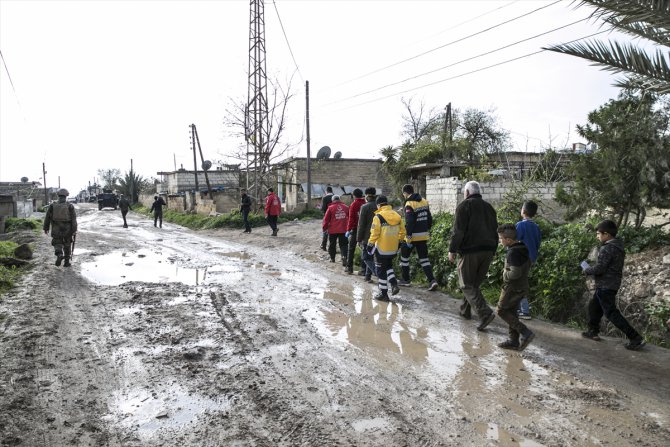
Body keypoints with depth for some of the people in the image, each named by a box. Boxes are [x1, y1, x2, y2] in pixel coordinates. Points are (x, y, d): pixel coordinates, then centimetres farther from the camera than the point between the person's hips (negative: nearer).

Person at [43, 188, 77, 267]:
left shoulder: (52, 206, -1)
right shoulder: (70, 206, -6)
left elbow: (47, 218, 3)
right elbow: (73, 219, -11)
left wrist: (46, 228, 14)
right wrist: (74, 230, -11)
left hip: (56, 230, 0)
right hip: (67, 230, 0)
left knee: (57, 244, 12)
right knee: (67, 246, 13)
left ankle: (60, 255, -17)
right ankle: (66, 262, 16)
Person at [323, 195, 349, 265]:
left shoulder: (330, 208, -7)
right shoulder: (346, 207, 2)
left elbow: (326, 219, -5)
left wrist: (325, 228, 7)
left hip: (333, 230, -2)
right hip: (343, 230, 2)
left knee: (332, 244, 15)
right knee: (343, 244, 5)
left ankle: (332, 258, 24)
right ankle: (344, 257, -16)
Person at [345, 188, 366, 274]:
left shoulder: (353, 204, -9)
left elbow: (351, 218, -12)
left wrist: (348, 230, -7)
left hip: (355, 229, -3)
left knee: (351, 249, 8)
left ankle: (349, 268, 8)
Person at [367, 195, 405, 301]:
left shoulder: (378, 217, -15)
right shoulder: (397, 216, 4)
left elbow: (374, 233, -17)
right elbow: (402, 232, 9)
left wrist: (370, 244, -6)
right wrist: (398, 242, 21)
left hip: (381, 249, -6)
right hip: (393, 249, 6)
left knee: (381, 270, 5)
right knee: (388, 266, 27)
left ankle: (383, 294, 10)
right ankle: (394, 284, 12)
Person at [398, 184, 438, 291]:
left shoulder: (409, 205, -15)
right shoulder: (424, 202, 7)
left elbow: (409, 223, -21)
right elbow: (429, 218, 13)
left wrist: (408, 237, -18)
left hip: (413, 235, -6)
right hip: (424, 235, 7)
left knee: (404, 256, 12)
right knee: (424, 258, 9)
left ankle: (405, 279, 21)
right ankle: (432, 280, -3)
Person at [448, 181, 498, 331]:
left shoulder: (464, 206, -6)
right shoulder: (489, 207, 16)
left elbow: (458, 230, -13)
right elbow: (495, 231, 19)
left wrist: (452, 250, -8)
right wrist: (492, 251, 23)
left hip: (470, 251, -7)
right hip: (488, 251, 7)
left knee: (467, 284, -2)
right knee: (475, 283, 17)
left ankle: (485, 313, -16)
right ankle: (465, 311, 27)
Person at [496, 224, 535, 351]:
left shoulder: (513, 252, -23)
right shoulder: (523, 248, 6)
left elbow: (515, 273, -28)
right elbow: (527, 266, 18)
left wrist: (505, 274, -10)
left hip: (512, 288, -9)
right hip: (522, 286, 9)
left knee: (502, 311, 2)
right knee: (511, 312, 15)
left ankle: (525, 332, -4)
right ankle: (514, 341, 20)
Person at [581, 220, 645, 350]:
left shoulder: (607, 248, -21)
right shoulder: (618, 246, 10)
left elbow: (599, 268, -23)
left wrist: (587, 270, -4)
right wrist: (591, 270, 12)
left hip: (606, 285, -10)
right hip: (612, 284, 10)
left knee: (611, 312, -5)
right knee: (594, 306, 20)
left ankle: (635, 338, -5)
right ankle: (593, 331, 28)